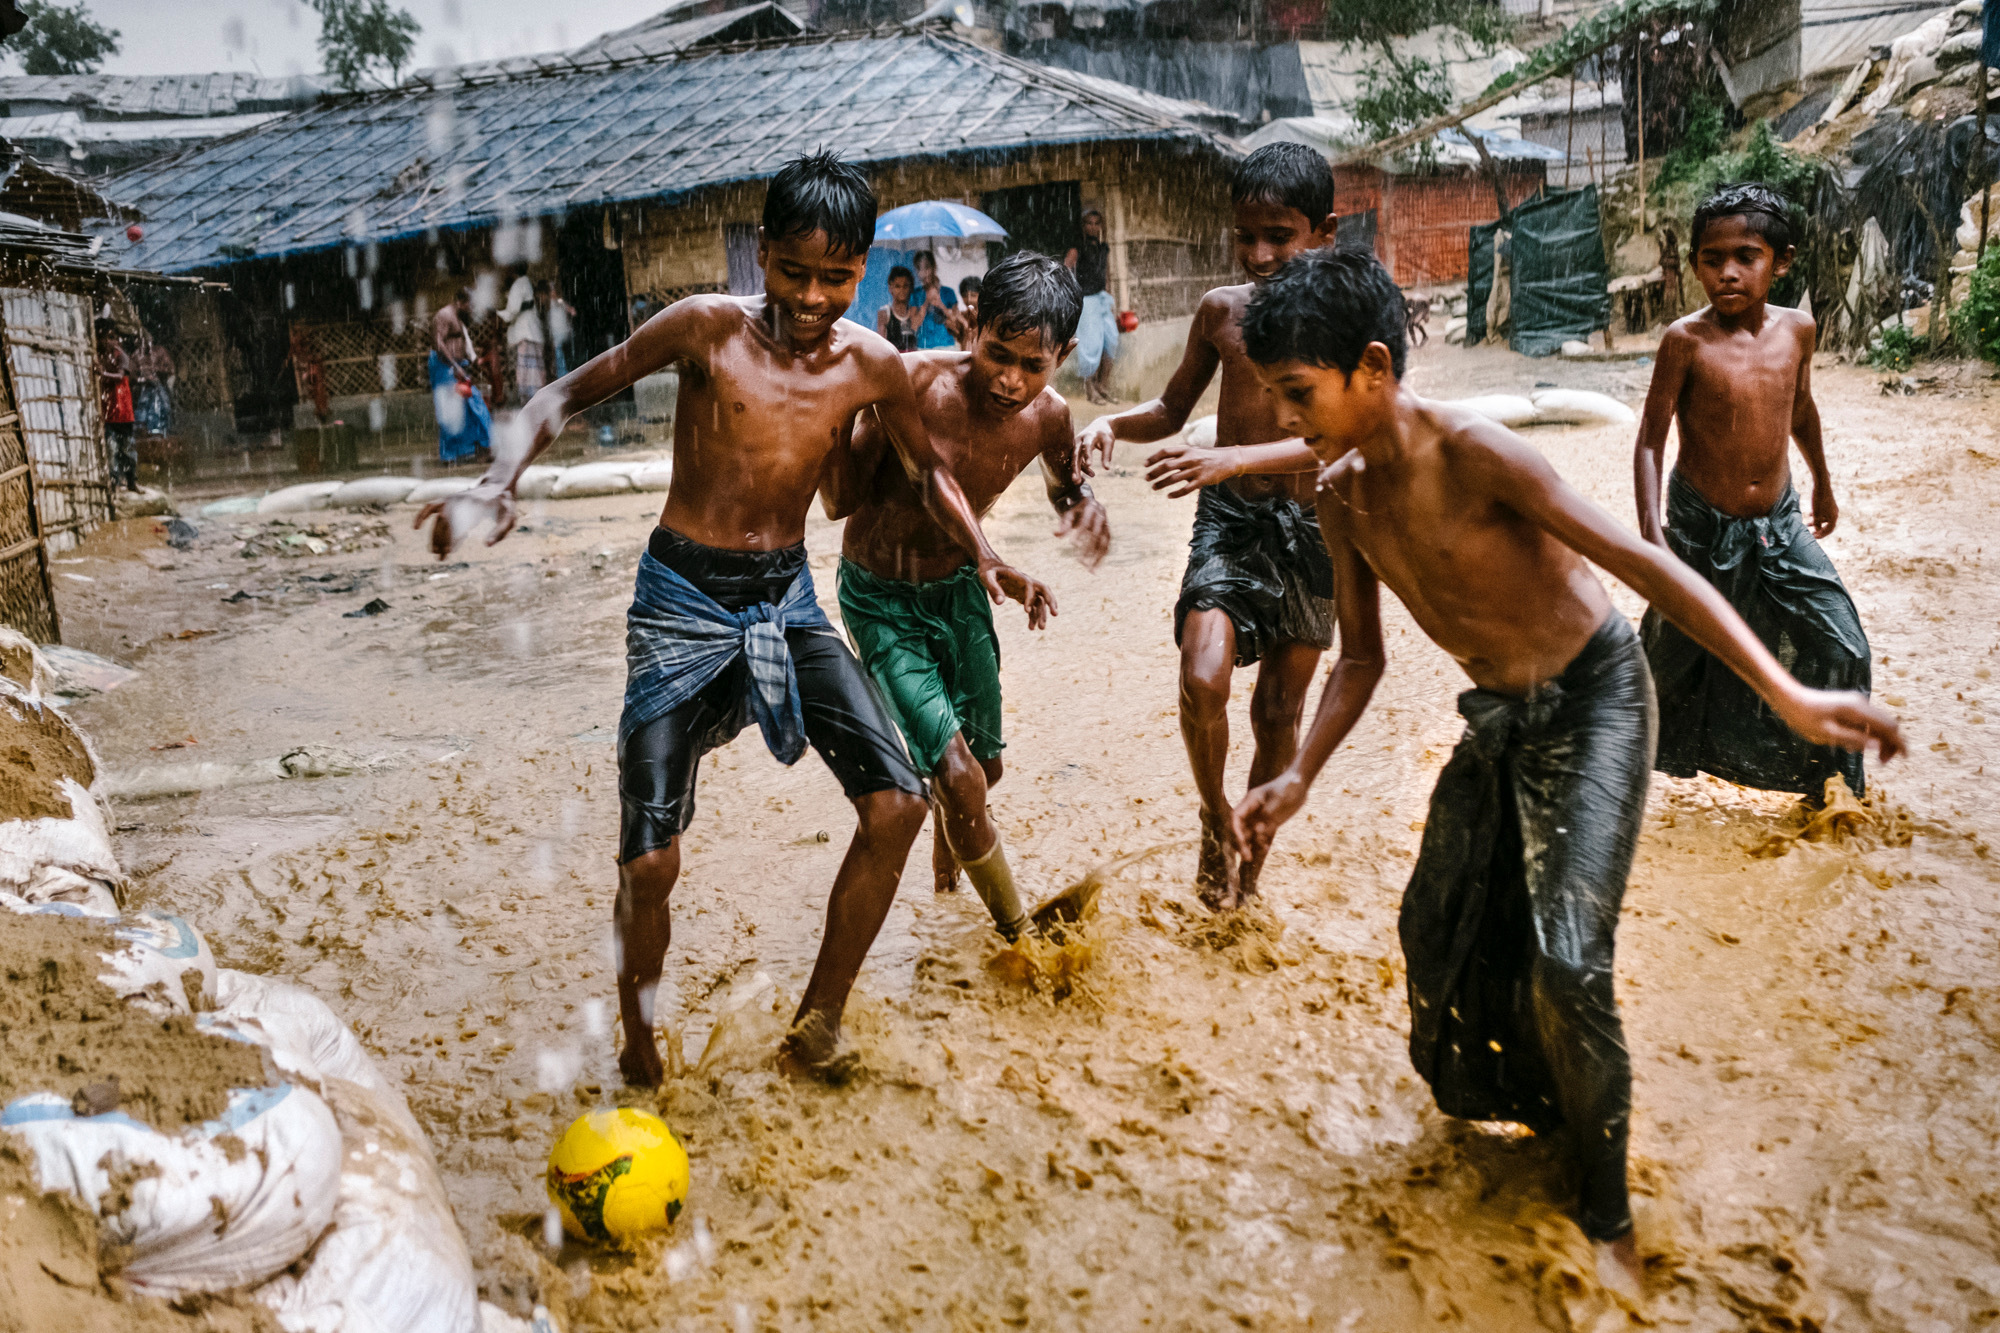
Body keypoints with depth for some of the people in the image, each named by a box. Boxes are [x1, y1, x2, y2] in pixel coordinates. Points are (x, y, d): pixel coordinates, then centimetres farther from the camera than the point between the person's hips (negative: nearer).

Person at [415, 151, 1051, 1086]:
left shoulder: (870, 366, -3)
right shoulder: (706, 328, -12)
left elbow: (927, 468, 14)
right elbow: (569, 394, -4)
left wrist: (984, 558, -2)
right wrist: (495, 487, -21)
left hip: (787, 599, 4)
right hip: (683, 600, -3)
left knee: (897, 803, -9)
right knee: (650, 863, -8)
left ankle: (815, 1028, 10)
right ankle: (638, 1058, 20)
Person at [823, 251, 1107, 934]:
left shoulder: (1048, 416, -12)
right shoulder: (914, 381, -27)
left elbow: (1064, 482, 11)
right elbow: (842, 500, -25)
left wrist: (1085, 506, -13)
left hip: (958, 590, 5)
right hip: (881, 599, -5)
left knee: (985, 768, 19)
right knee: (959, 778, -16)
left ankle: (947, 847, 57)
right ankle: (1019, 932, 8)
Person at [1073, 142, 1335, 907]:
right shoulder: (1221, 311, 2)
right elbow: (1173, 408, 15)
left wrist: (1232, 458, -36)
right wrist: (1113, 423, -7)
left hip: (1310, 526, -1)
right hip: (1229, 521, 1)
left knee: (1279, 712, 10)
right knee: (1203, 678, -23)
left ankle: (1250, 867, 31)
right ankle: (1215, 818, 6)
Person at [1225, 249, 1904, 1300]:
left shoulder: (1473, 454, -27)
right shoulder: (1341, 496, -6)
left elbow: (1646, 565, -29)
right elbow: (1359, 659, 4)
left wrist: (1787, 695, -36)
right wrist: (1297, 779, -4)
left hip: (1591, 700, -7)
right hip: (1496, 719, 7)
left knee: (1564, 957, -15)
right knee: (1439, 928, 9)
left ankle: (1606, 1209, 7)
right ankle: (1499, 1098, 38)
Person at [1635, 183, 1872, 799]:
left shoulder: (1796, 328, -4)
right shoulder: (1686, 339, -17)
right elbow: (1650, 441, -15)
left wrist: (1823, 486, 27)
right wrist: (1651, 535, -24)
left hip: (1779, 523, 4)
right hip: (1702, 525, -4)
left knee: (1841, 649, 1)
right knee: (1672, 654, 8)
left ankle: (1825, 778, 20)